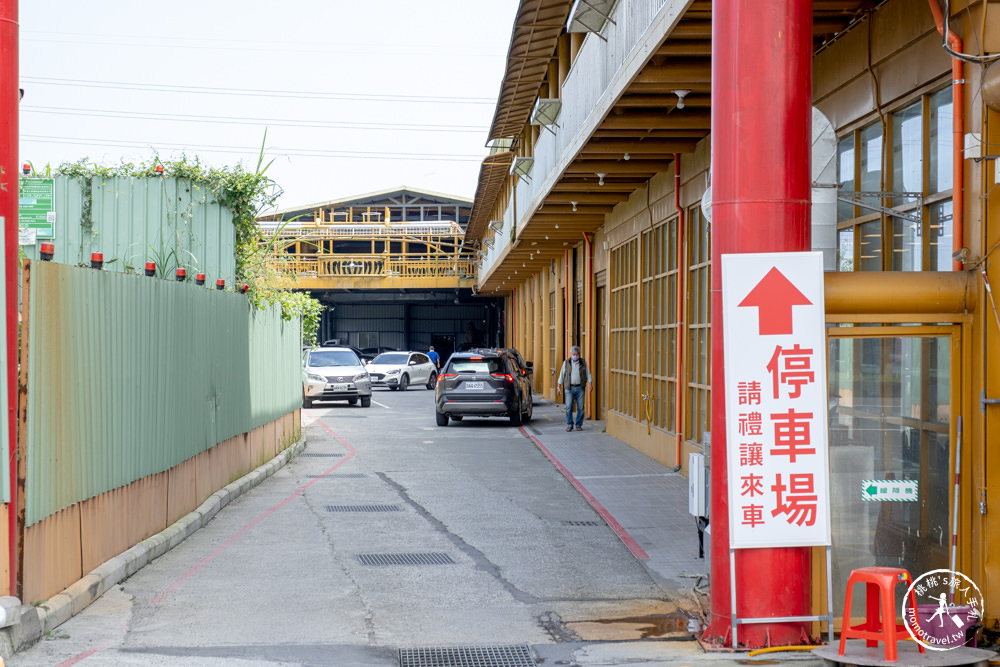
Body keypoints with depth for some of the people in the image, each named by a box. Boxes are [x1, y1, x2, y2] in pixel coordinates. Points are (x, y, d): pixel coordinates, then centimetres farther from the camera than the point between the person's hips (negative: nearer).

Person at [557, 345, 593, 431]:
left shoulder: (583, 362, 5)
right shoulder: (566, 363, 4)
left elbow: (588, 374, 4)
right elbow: (562, 375, 7)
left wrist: (590, 384, -7)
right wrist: (559, 386, 3)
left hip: (580, 388, 1)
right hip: (569, 388, -1)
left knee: (580, 407, -1)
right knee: (569, 407, -8)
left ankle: (579, 425, 8)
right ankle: (569, 425, 2)